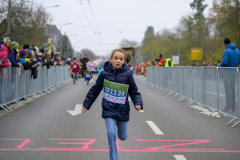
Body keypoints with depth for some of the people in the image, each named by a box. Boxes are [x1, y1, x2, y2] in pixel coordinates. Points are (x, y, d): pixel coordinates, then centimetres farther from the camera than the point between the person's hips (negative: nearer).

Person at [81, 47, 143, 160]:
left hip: (122, 109, 1)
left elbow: (134, 92, 0)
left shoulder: (127, 74, -8)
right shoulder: (104, 74, -7)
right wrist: (86, 104, 9)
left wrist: (138, 104, -17)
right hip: (109, 109, -1)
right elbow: (95, 90, 5)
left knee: (122, 137, 15)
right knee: (111, 134, -15)